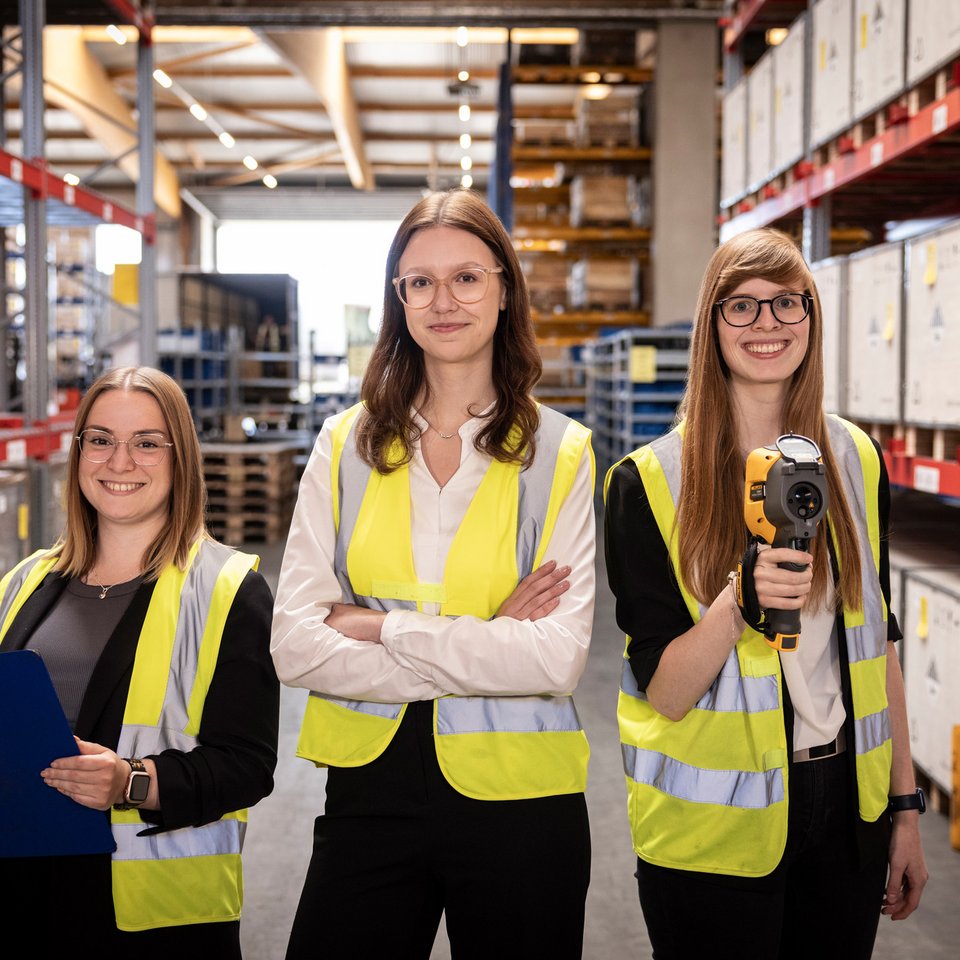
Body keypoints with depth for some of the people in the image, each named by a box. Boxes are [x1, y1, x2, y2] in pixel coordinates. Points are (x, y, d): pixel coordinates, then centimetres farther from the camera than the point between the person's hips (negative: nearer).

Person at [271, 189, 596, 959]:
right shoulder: (346, 446, 3)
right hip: (369, 787, 2)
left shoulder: (560, 453, -2)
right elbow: (294, 646, -7)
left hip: (516, 799, -1)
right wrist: (483, 647, -13)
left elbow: (558, 660, -13)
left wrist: (379, 628, -13)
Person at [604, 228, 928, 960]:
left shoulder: (857, 459, 2)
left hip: (847, 809, 4)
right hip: (715, 829, -3)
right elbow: (665, 692, -12)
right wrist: (737, 602, -30)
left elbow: (878, 640, 9)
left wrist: (905, 804, 10)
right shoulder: (651, 482, -11)